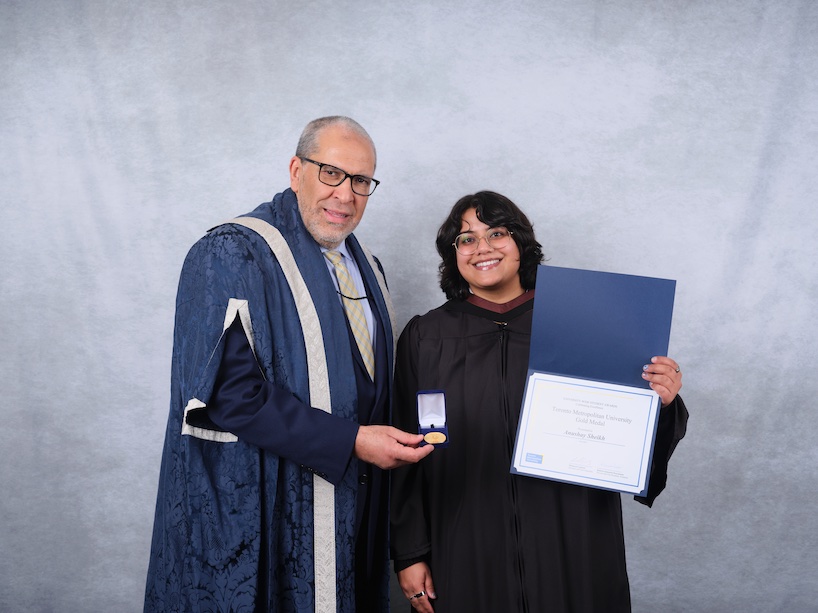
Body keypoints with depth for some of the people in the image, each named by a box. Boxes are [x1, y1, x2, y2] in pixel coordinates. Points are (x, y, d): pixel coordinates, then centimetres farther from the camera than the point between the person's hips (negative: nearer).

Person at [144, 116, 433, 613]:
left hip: (348, 501, 7)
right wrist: (350, 441, -23)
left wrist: (390, 441, 2)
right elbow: (229, 390, -22)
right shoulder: (231, 256, -14)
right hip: (260, 511, -6)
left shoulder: (365, 268, 11)